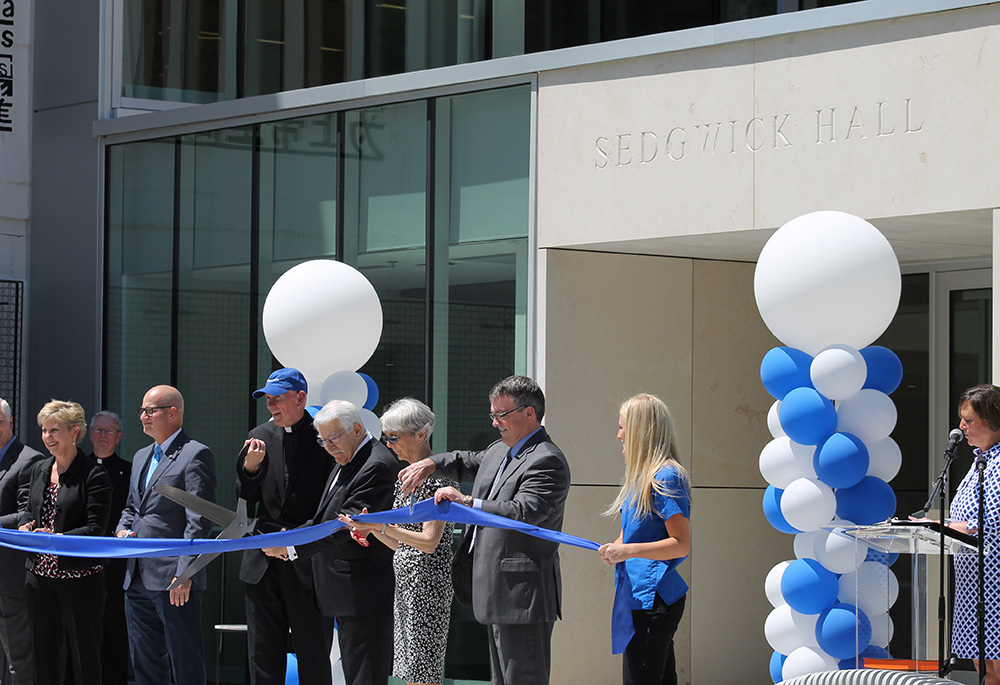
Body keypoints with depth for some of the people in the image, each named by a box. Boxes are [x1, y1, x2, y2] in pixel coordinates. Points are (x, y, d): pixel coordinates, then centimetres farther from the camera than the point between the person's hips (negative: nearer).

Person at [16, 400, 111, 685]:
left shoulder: (94, 475, -8)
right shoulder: (37, 470, 12)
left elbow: (95, 528, -13)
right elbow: (26, 507, 24)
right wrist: (25, 528, 2)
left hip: (79, 576, -6)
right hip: (40, 574, 6)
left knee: (84, 654, 0)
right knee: (44, 652, 8)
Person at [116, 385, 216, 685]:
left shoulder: (195, 455, -8)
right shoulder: (141, 457, 19)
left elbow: (199, 521, -14)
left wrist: (184, 573, -20)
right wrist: (123, 530, 6)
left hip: (175, 581, -9)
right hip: (137, 579, 9)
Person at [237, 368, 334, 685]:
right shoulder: (260, 437, 8)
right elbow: (244, 498, 9)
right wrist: (250, 467, -10)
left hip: (309, 563, -4)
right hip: (263, 562, 4)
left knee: (314, 658, 4)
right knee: (263, 657, 9)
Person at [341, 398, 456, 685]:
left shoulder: (438, 476, -12)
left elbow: (429, 541, -18)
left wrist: (381, 525, -22)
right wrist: (370, 528, 3)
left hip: (428, 583, -9)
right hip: (405, 584, 9)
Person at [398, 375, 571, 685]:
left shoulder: (547, 461, -16)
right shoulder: (500, 451, 16)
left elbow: (523, 513, -29)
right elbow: (470, 464, 35)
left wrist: (466, 502, -30)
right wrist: (430, 464, 17)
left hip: (522, 594, -11)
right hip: (500, 593, 11)